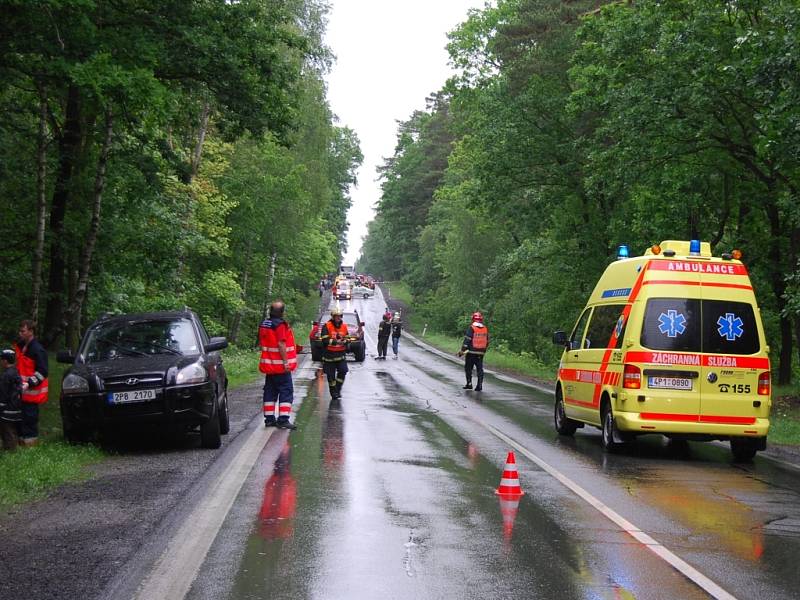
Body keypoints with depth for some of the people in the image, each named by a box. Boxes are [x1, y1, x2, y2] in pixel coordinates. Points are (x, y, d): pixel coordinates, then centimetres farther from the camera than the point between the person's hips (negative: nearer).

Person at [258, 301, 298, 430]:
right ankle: (283, 419, -11)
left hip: (268, 365, 8)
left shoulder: (264, 324, 10)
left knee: (270, 391, 13)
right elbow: (281, 344, -21)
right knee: (286, 391, -5)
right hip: (281, 366, -8)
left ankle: (269, 419, 15)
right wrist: (286, 362, -18)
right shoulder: (280, 325, -15)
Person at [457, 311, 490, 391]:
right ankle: (479, 385, 0)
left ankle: (469, 383, 6)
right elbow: (487, 342, 14)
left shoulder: (472, 328, -9)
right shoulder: (485, 329, 7)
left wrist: (462, 350, -10)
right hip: (481, 353, 4)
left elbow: (467, 340, -13)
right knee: (480, 369, 7)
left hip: (472, 352, -4)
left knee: (468, 368, 8)